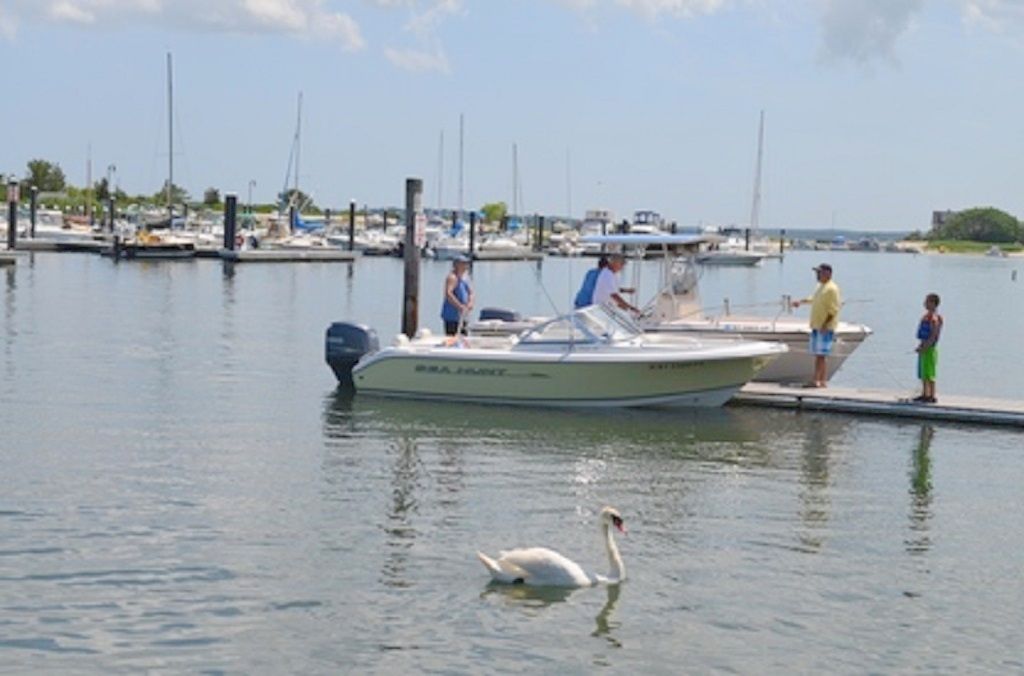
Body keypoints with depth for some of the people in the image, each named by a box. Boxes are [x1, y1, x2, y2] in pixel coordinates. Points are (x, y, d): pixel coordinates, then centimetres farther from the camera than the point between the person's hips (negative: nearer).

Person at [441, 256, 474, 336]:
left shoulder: (465, 278, 16)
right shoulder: (452, 277, -13)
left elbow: (470, 292, 18)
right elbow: (448, 294, -25)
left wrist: (470, 303, -4)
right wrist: (460, 306, -29)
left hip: (461, 316, 10)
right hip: (452, 315, -10)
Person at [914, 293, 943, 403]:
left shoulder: (934, 318, -17)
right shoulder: (926, 316, 13)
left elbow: (933, 336, -22)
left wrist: (924, 347, -22)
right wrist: (921, 346, 15)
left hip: (929, 348, -10)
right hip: (924, 348, 10)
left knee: (929, 374, -7)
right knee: (923, 373, 15)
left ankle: (932, 397, -3)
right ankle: (925, 395, 23)